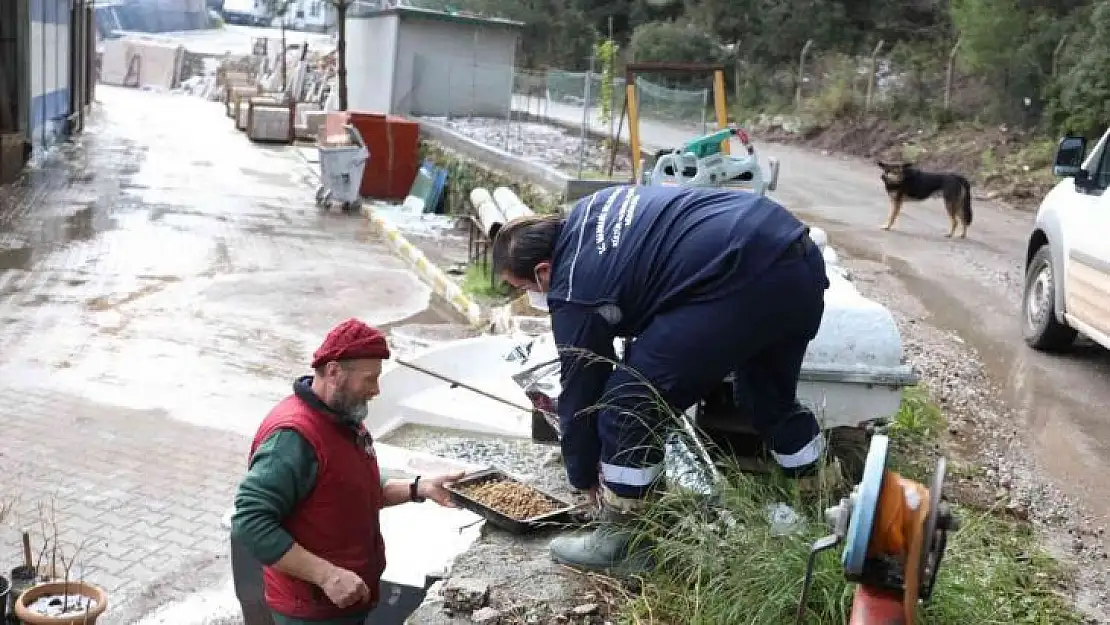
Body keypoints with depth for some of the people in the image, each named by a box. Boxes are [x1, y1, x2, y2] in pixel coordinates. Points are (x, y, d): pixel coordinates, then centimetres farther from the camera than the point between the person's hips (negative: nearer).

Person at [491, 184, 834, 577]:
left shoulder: (575, 292, -2)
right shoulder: (587, 212, 21)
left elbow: (580, 392, 8)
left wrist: (584, 479, 25)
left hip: (745, 282, -10)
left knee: (629, 404, 2)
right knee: (773, 397, 31)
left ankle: (620, 546, 15)